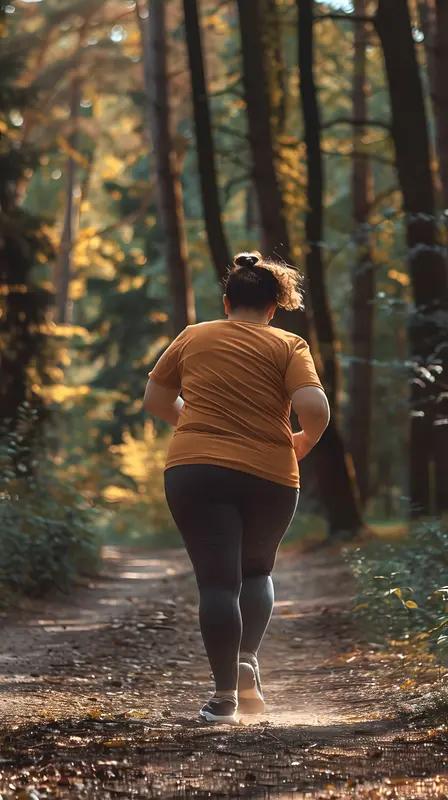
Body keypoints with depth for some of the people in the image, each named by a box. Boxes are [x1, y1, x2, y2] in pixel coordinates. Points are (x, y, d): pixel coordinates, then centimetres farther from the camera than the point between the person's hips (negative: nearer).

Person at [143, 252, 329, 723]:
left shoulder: (193, 338, 9)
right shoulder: (288, 346, 3)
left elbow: (155, 400, 18)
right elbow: (315, 409, -11)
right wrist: (306, 440, 9)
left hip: (194, 470, 0)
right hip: (269, 476, 0)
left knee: (217, 581, 0)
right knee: (257, 570, 23)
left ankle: (225, 695, -5)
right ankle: (246, 660, 5)